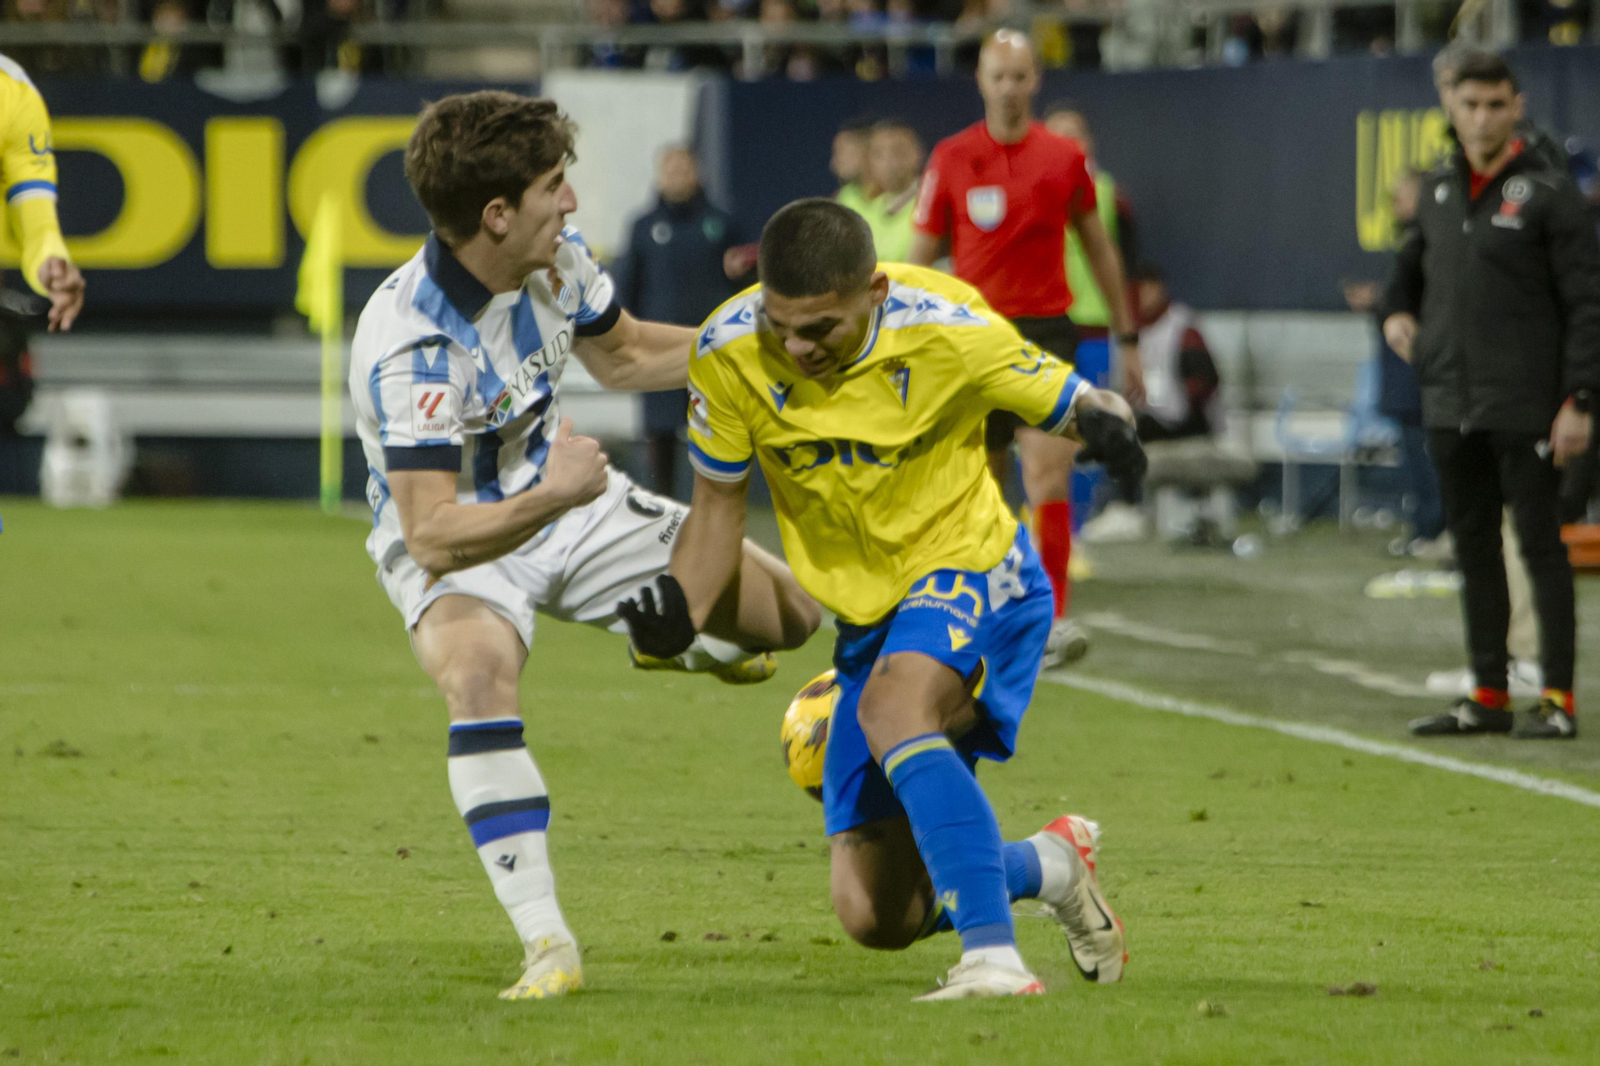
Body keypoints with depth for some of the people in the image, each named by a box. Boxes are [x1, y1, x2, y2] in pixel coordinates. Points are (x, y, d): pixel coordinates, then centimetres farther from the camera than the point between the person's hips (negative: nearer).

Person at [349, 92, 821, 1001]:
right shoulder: (410, 344, -33)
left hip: (564, 501, 7)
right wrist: (555, 494, -49)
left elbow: (623, 356, 12)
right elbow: (431, 535, -36)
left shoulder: (556, 257, -10)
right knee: (479, 671, -40)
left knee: (787, 614, 1)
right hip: (459, 543, -7)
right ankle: (548, 947, -35)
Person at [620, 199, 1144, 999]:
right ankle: (1051, 867, 29)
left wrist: (1106, 424, -34)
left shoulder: (947, 334, -22)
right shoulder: (728, 353, -14)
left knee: (892, 709, -39)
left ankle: (994, 958, -38)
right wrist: (679, 613, -18)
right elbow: (720, 506, 0)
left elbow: (1072, 401, -9)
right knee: (875, 916, 0)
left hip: (969, 571, -5)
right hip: (868, 617, 5)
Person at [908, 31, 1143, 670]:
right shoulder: (951, 159, 1)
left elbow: (1098, 248, 14)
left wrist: (1125, 336, 15)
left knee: (1048, 474, -16)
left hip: (1046, 330, -1)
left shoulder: (1064, 158, 3)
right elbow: (922, 254, 7)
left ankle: (1052, 621, -20)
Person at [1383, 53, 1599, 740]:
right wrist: (1397, 311, 7)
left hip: (1523, 408, -6)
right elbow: (1412, 263, 30)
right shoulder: (1439, 191, 12)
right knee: (1473, 548, 10)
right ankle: (1488, 696, 17)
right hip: (1450, 408, 6)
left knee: (1540, 545, -4)